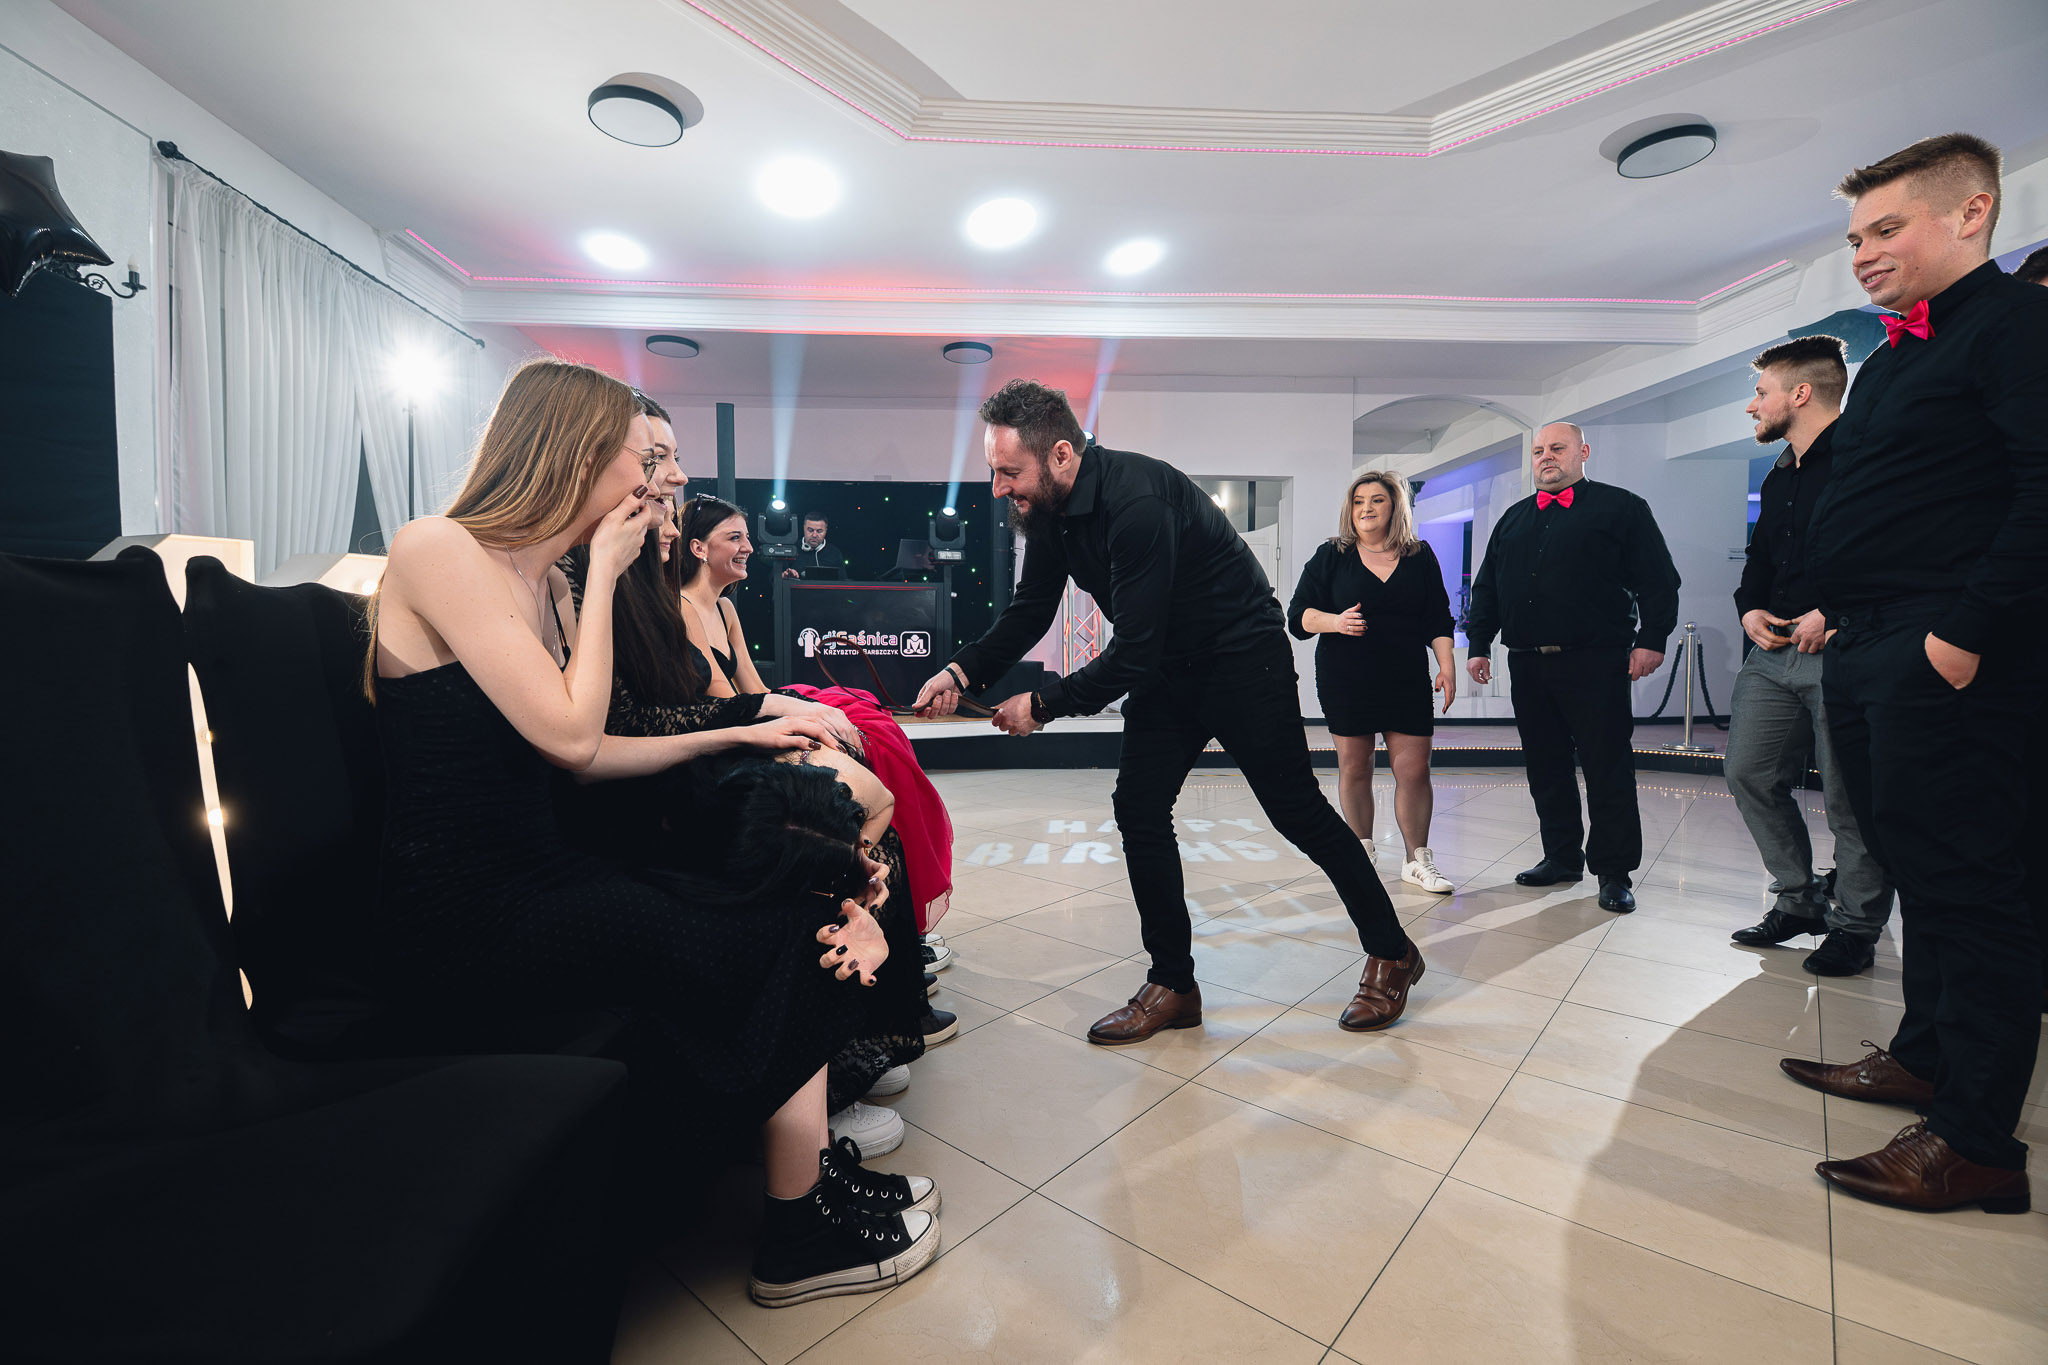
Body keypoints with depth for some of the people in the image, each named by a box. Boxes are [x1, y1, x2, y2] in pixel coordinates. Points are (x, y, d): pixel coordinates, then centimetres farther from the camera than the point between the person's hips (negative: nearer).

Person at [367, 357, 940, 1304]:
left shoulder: (547, 584, 11)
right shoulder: (437, 551, -14)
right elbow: (570, 733, -22)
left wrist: (737, 734, 14)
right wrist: (604, 570, -12)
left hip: (542, 878, 8)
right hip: (467, 916, -8)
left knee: (798, 922, -7)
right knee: (789, 944, -14)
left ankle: (810, 1170, 7)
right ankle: (803, 1233, 7)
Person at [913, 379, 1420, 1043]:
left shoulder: (1137, 503, -31)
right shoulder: (1048, 508, -3)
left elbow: (1134, 652, -31)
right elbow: (1029, 611, 5)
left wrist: (1043, 704, -22)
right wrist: (962, 670, -11)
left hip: (1244, 659, -8)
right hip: (1167, 669, 8)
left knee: (1295, 809, 0)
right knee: (1138, 809, 0)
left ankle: (1391, 953, 23)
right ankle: (1172, 986, 13)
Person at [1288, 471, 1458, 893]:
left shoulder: (1420, 557, 9)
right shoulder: (1331, 556, 4)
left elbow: (1438, 620, 11)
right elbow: (1298, 616, 0)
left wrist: (1447, 666, 0)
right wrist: (1336, 622, -18)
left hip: (1407, 683, 1)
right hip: (1345, 682, -1)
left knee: (1414, 770, -3)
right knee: (1354, 767, 6)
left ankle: (1417, 859, 11)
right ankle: (1362, 850, 21)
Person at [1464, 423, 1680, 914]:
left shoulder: (1621, 508, 6)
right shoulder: (1513, 519, 19)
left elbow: (1658, 579, 0)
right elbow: (1486, 587, 19)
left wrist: (1651, 639, -9)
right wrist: (1478, 643, 12)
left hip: (1595, 664, -5)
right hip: (1527, 665, 5)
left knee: (1608, 767, -2)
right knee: (1546, 767, 9)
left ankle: (1614, 872, 8)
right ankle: (1562, 857, 21)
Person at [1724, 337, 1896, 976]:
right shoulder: (1779, 477, 19)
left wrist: (1835, 613, -22)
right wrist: (1750, 609, 8)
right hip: (1773, 653, 8)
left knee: (1850, 798, 0)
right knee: (1749, 774, 7)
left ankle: (1855, 926, 15)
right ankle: (1800, 900, 21)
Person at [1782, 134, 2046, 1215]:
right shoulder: (1893, 357, 21)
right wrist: (1832, 604, 15)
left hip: (1941, 658, -9)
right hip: (1862, 651, 9)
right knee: (1914, 869, 16)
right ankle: (1926, 1057, 29)